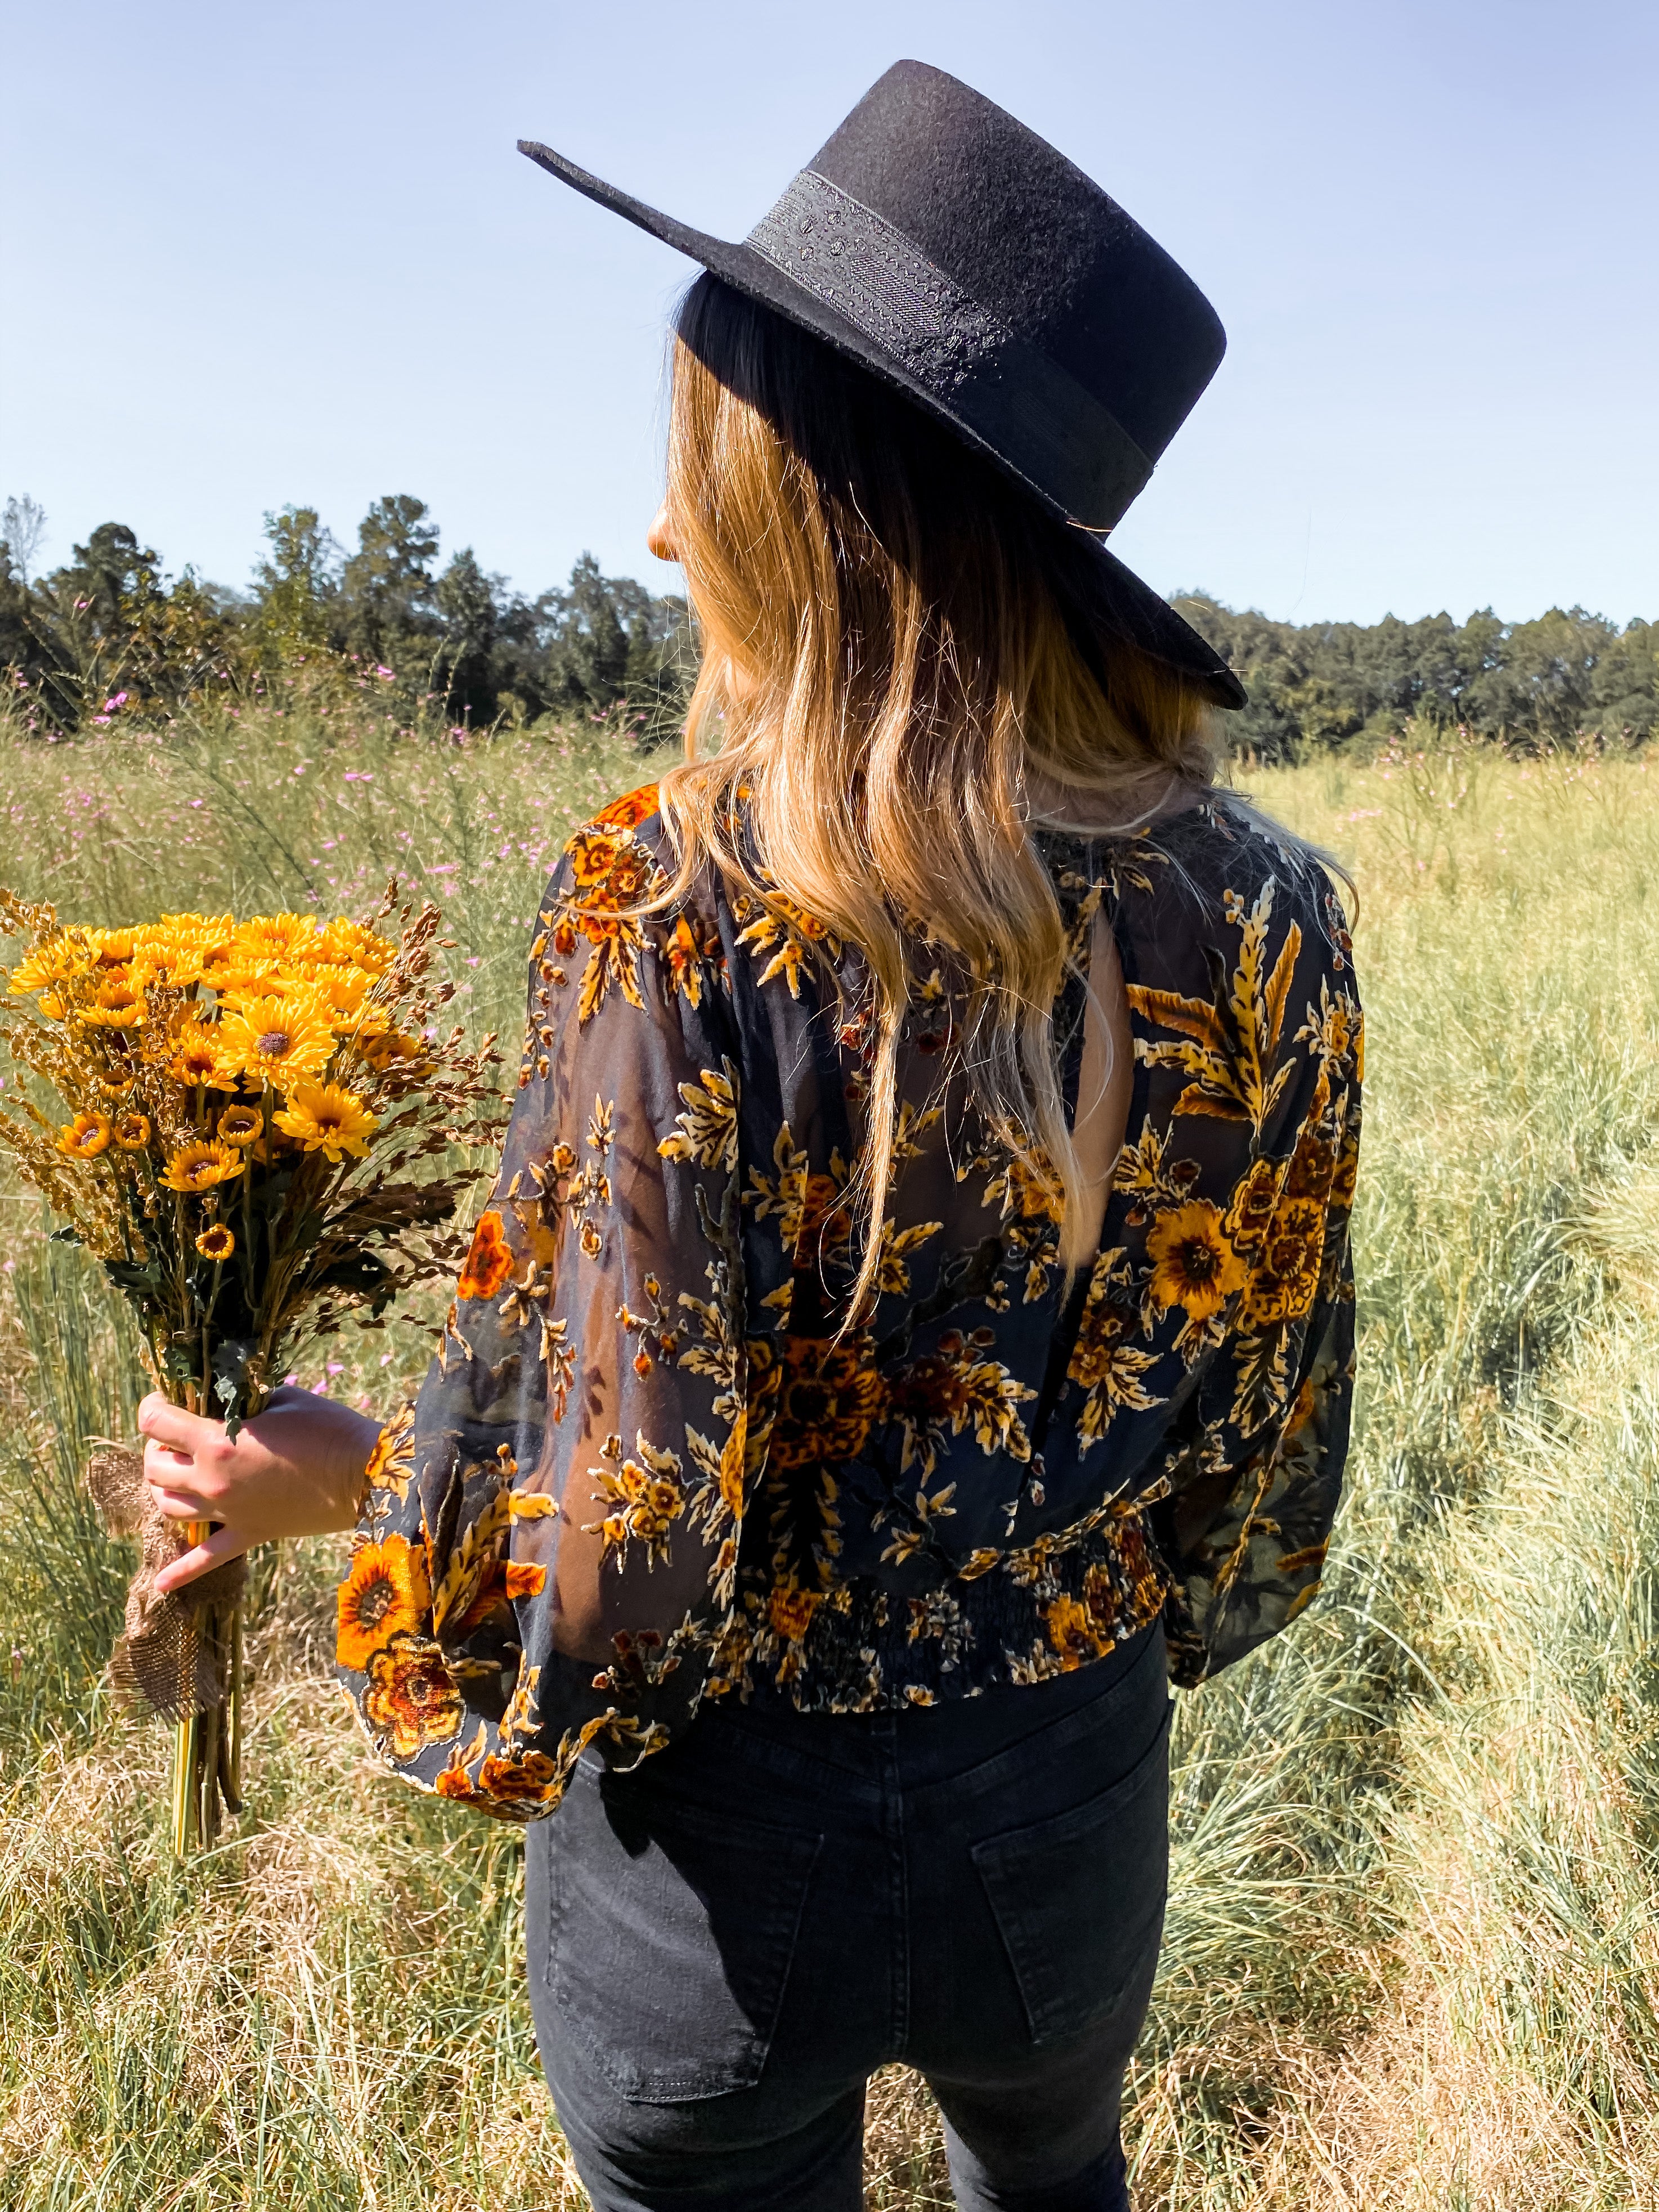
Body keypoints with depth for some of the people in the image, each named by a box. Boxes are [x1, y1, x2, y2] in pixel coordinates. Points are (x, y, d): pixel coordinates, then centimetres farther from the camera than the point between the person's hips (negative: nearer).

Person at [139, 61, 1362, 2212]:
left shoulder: (673, 902, -27)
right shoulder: (1261, 913, -14)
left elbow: (611, 1539, -26)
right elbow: (1270, 1421, -3)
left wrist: (333, 1477, -6)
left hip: (730, 1846, -2)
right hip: (1072, 1797, 3)